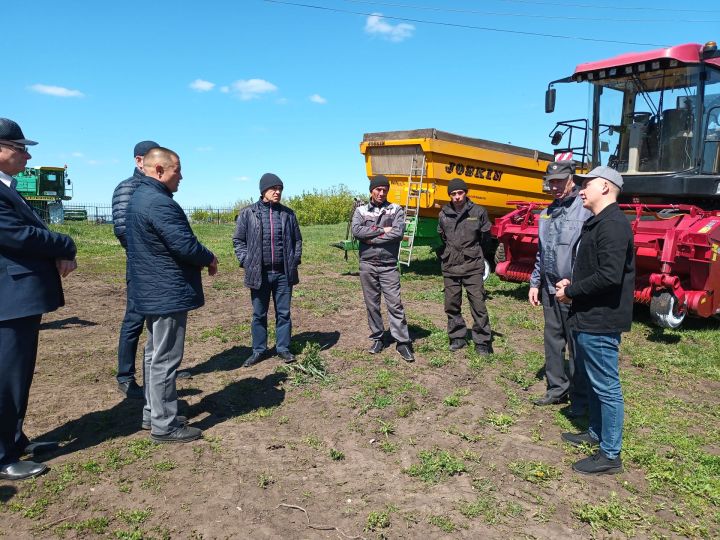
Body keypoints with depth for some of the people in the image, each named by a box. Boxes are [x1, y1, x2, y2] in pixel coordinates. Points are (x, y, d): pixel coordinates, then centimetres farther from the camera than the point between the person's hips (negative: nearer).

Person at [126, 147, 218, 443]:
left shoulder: (138, 198, 13)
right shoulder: (159, 203, -21)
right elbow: (186, 246, -24)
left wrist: (201, 258, 8)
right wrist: (210, 259, -5)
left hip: (152, 291, 11)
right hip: (168, 293, -11)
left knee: (154, 354, 18)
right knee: (165, 359, -2)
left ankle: (152, 413, 30)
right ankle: (164, 425, 9)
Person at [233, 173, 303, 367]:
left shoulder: (288, 214, 5)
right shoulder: (248, 213, -1)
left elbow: (297, 239, 14)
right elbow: (238, 240, 5)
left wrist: (295, 260, 4)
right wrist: (246, 261, -4)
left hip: (283, 273, 1)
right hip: (259, 273, -1)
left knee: (284, 313, 9)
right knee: (259, 314, 10)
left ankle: (283, 348, 22)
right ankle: (259, 350, 23)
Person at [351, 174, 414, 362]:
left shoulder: (396, 210, 3)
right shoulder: (361, 210, 6)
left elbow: (398, 232, -13)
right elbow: (356, 231, -11)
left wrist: (372, 239, -12)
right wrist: (382, 230, -14)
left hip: (389, 265, -2)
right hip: (367, 265, 2)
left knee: (395, 303, -3)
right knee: (372, 304, 9)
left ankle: (403, 342, 2)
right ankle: (377, 338, 22)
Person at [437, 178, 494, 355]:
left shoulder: (478, 212, -4)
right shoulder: (444, 214, 4)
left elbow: (485, 238, 8)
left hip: (472, 266, -3)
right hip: (450, 267, 3)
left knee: (478, 304, -4)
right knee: (452, 305, 9)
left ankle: (482, 341, 6)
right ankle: (457, 337, 23)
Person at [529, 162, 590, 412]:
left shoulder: (585, 210, -11)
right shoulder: (547, 213, 13)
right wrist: (535, 283, 18)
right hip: (549, 289, 7)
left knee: (576, 345, 2)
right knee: (552, 341, 16)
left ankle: (580, 398, 15)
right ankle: (557, 388, 30)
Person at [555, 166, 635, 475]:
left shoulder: (612, 225, -19)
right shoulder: (597, 223, 15)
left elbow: (609, 276, -28)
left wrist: (571, 292, -16)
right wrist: (572, 283, 3)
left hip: (599, 322, -11)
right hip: (588, 318, 11)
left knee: (606, 386, 0)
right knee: (592, 380, 22)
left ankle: (610, 455, 12)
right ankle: (596, 432, 39)